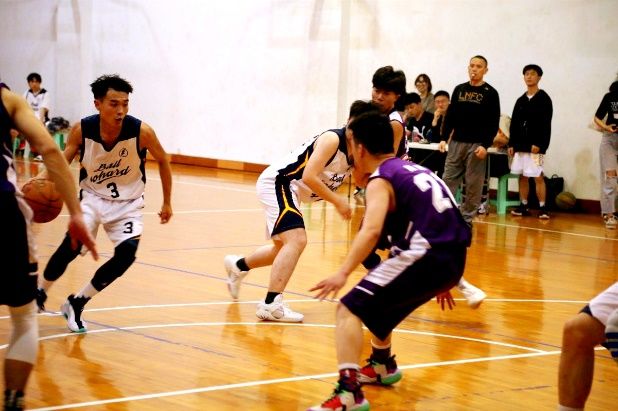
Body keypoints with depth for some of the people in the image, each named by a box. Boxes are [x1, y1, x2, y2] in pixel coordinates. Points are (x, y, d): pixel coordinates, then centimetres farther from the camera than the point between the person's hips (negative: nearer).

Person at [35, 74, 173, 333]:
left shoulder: (141, 132, -22)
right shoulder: (81, 130, -20)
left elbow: (162, 161, -4)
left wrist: (167, 203, 4)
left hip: (127, 202, 1)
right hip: (92, 196, 0)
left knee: (127, 253, -21)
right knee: (73, 244, -24)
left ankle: (77, 303, 1)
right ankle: (40, 293, 5)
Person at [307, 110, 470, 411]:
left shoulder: (380, 180, -3)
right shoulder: (415, 170, 23)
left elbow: (372, 230, -23)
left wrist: (343, 273, -31)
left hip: (424, 258, -9)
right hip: (453, 261, 9)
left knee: (350, 309, -11)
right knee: (377, 299, 33)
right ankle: (382, 364, 51)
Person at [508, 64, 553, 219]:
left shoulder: (544, 99, -2)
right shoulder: (521, 101, 16)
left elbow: (545, 124, -10)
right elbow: (514, 124, 16)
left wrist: (538, 144, -17)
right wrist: (512, 144, 9)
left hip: (535, 146, -6)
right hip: (520, 145, 6)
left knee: (538, 177, -8)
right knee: (522, 176, 7)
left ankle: (543, 208, -6)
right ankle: (523, 206, 14)